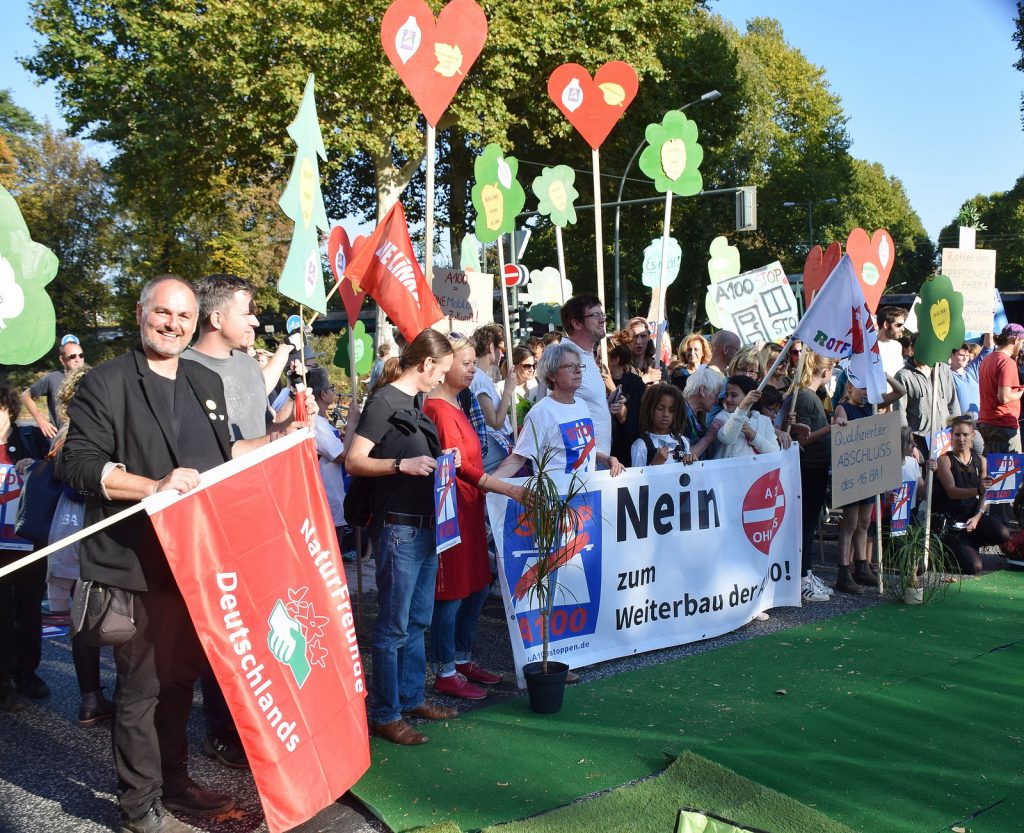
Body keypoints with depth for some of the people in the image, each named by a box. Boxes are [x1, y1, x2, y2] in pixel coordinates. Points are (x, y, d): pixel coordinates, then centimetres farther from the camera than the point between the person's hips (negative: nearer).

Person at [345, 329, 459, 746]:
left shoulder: (415, 402, 13)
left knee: (418, 620, 17)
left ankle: (412, 697, 29)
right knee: (394, 625, -1)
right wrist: (402, 465, -26)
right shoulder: (384, 400, -12)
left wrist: (438, 461, 10)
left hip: (426, 525, 9)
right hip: (398, 528, -9)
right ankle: (385, 715, 10)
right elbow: (353, 461, -17)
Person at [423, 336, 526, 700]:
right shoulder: (439, 408, -16)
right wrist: (508, 489, -21)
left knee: (477, 586, 15)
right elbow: (460, 465, -20)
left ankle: (463, 659, 28)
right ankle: (446, 673, 10)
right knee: (452, 592, -1)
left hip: (469, 506, 10)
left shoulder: (453, 404, 15)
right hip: (452, 509, -10)